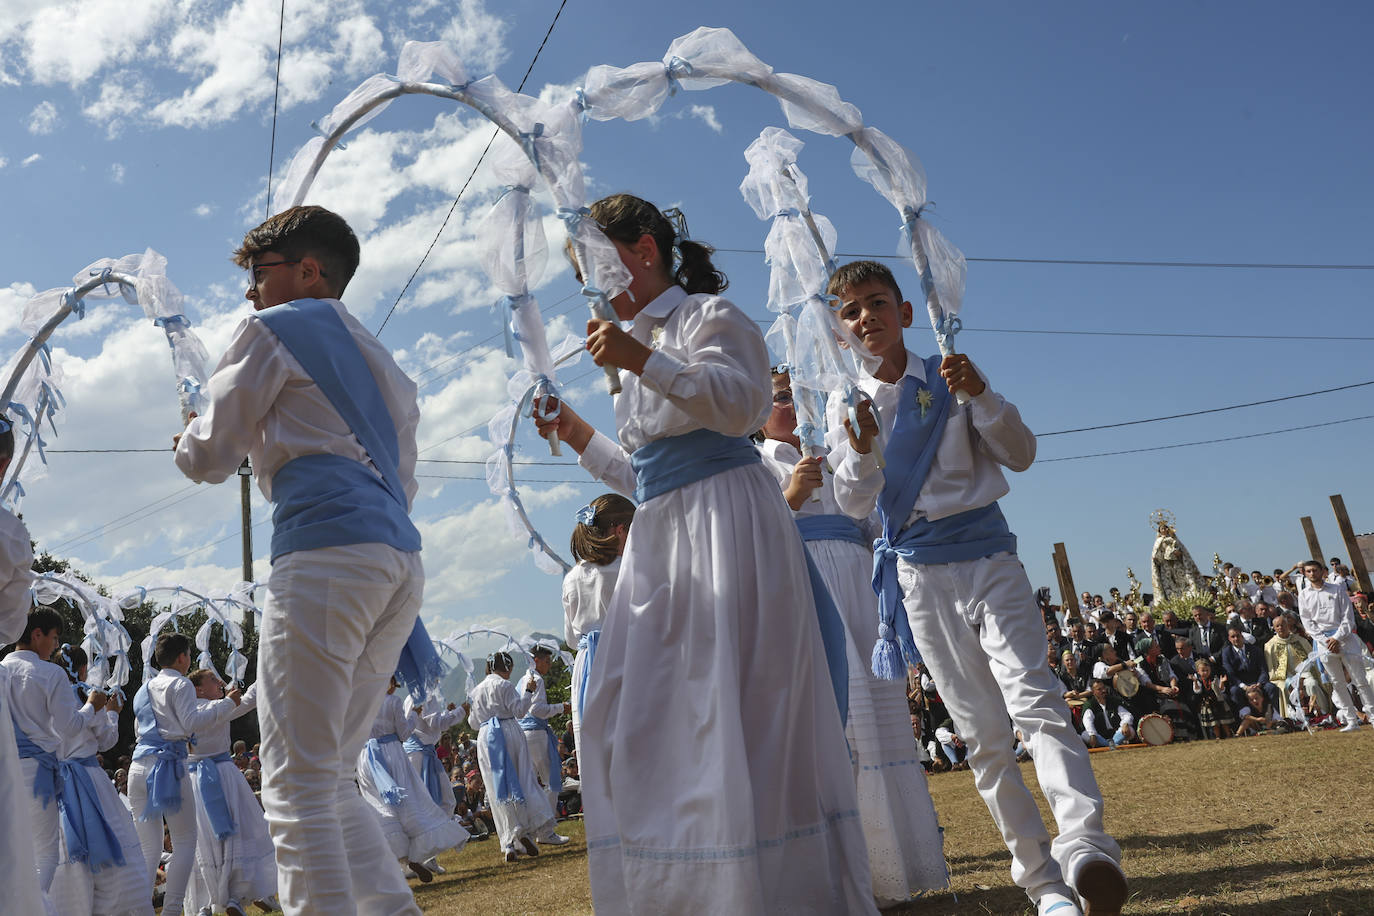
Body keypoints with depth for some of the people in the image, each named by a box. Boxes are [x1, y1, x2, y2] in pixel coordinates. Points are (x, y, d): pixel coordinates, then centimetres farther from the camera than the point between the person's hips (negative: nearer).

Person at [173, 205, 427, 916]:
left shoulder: (274, 329, 7)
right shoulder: (379, 357, 30)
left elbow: (209, 457, 7)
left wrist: (186, 442, 30)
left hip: (325, 550, -8)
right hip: (401, 558, 8)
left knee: (297, 787, -6)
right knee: (334, 777, 14)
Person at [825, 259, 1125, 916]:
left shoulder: (949, 377, 5)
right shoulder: (845, 405, 6)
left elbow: (1021, 455, 2)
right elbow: (854, 504, 0)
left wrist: (980, 396, -14)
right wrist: (861, 452, -20)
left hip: (986, 552, -1)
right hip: (919, 572, 1)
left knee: (1034, 700, -19)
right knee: (981, 734, 3)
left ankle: (1085, 848, -26)